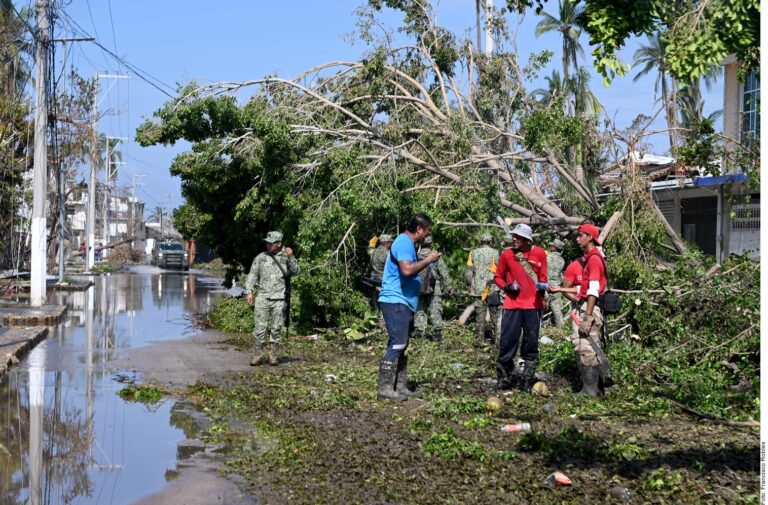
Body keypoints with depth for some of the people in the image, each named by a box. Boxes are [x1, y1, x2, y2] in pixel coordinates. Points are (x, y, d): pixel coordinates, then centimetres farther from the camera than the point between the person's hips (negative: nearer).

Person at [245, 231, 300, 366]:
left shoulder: (286, 257, 5)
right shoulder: (260, 258, 9)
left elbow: (296, 272, -7)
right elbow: (252, 275, 9)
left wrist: (291, 257, -18)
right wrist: (249, 292, -1)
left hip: (279, 299, -1)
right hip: (262, 298, 1)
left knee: (276, 328, 4)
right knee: (259, 327, -3)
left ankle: (273, 355, 13)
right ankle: (257, 354, 3)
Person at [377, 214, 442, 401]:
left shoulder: (408, 243, 19)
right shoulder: (404, 243, -14)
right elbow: (407, 270, -28)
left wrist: (427, 261, 14)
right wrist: (428, 260, -16)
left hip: (403, 302, 11)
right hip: (396, 301, -11)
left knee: (401, 346, 12)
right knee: (397, 344, -13)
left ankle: (400, 387, 17)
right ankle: (385, 388, -13)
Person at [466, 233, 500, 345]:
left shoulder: (473, 253, 4)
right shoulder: (494, 253, -3)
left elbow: (469, 272, 5)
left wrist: (470, 285, 13)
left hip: (478, 287, 2)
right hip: (492, 287, -2)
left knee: (480, 313, 6)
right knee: (495, 314, 4)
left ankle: (480, 339, 6)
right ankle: (497, 338, 1)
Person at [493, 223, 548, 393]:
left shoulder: (540, 253, 1)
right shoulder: (507, 254, 1)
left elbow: (543, 277, 11)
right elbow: (498, 277, 10)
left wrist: (542, 285, -10)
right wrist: (506, 286, -8)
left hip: (533, 304, 0)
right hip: (512, 304, 0)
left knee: (531, 343, 6)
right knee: (507, 340, -2)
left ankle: (528, 379, 16)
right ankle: (504, 377, 10)